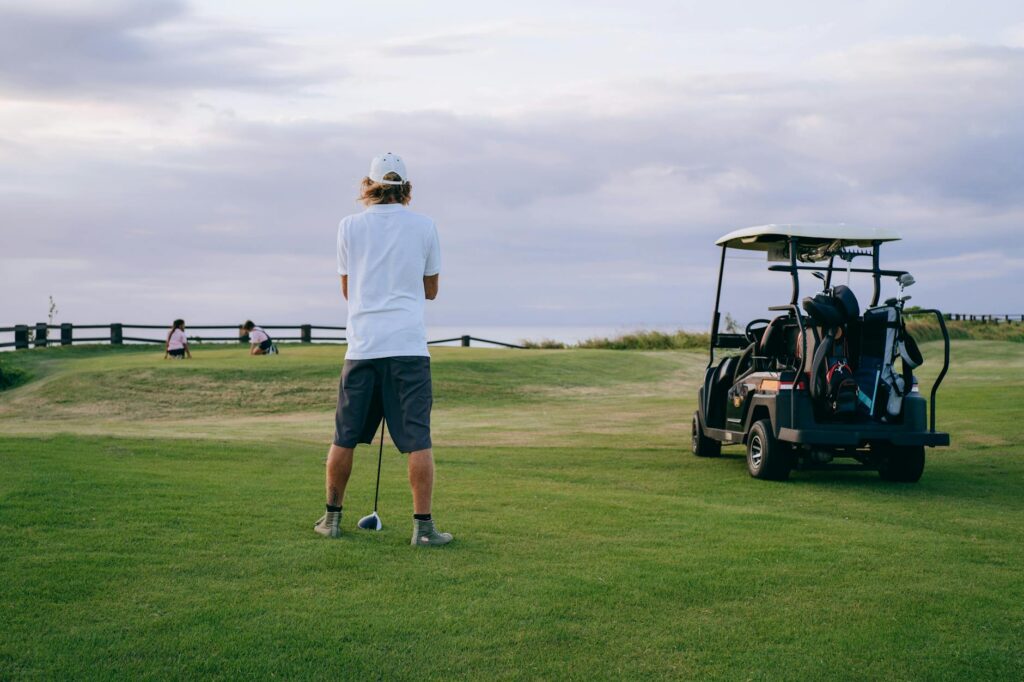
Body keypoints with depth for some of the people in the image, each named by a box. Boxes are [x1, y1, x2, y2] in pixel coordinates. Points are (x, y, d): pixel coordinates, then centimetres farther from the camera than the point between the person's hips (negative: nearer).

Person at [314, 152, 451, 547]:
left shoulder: (349, 226, 5)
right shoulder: (425, 227, 5)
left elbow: (348, 289, 14)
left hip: (362, 346, 1)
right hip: (408, 345, -1)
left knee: (344, 438, 11)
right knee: (417, 441, 0)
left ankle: (332, 517, 20)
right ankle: (422, 526, -1)